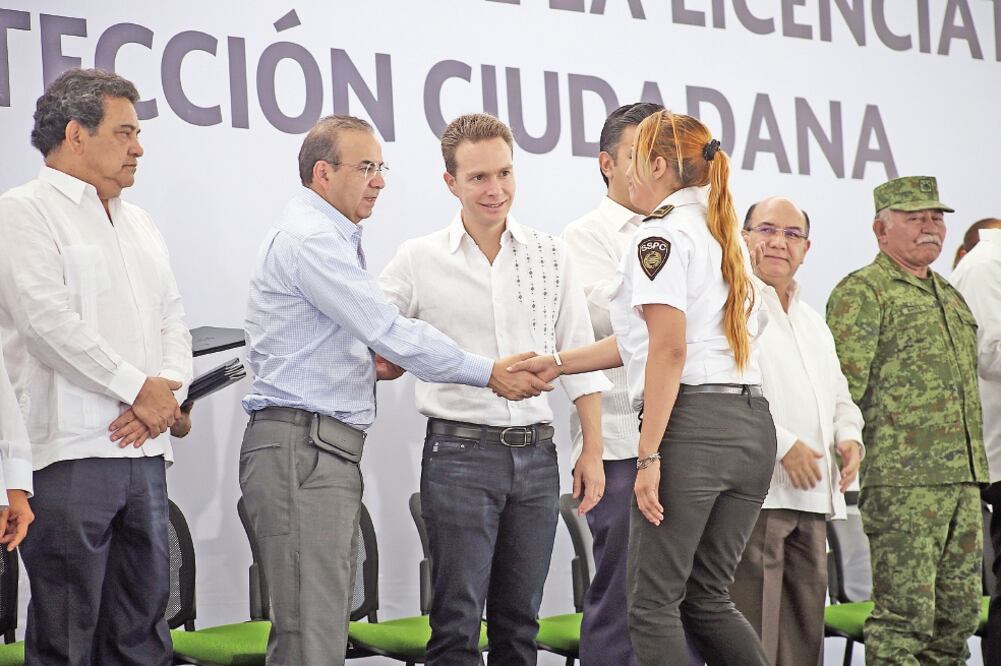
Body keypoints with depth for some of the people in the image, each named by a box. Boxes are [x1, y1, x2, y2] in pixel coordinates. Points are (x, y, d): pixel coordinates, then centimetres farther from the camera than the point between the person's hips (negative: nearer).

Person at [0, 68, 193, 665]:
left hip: (145, 451, 7)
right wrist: (139, 388, -11)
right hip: (71, 452, -7)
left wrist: (167, 391, -3)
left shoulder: (140, 224, 21)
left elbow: (173, 320, 17)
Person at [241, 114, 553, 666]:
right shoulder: (309, 238, -12)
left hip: (328, 452, 11)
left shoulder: (331, 237, 22)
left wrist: (371, 359, 7)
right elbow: (391, 333, -15)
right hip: (301, 449, -11)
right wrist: (489, 374, -8)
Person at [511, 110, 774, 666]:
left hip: (691, 425, -8)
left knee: (654, 603, -1)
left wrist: (649, 455, -16)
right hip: (753, 426, 8)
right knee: (706, 600, 14)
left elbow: (668, 350, -15)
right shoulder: (725, 235, 21)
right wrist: (559, 363, 25)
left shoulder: (662, 235, -5)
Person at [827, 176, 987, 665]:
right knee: (904, 614, -8)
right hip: (903, 480, -8)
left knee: (959, 610, 9)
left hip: (963, 478, 8)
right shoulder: (860, 292, -4)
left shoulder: (950, 295, 22)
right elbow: (845, 390, -10)